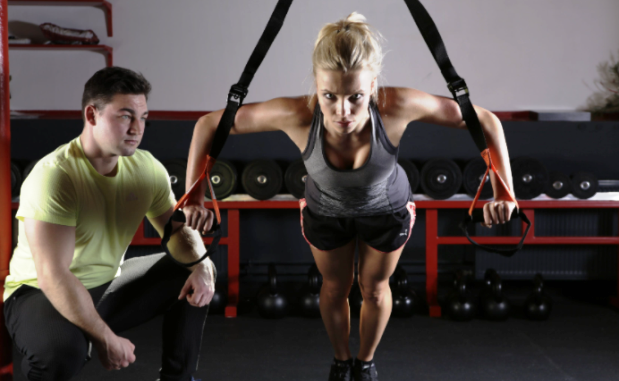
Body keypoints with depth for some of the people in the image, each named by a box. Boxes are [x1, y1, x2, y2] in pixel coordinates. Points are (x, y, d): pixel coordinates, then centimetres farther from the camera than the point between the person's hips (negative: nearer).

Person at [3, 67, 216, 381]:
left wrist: (200, 265, -18)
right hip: (40, 294, -7)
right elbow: (54, 277, -31)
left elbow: (176, 228, 4)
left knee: (197, 275, 1)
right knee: (63, 347, -38)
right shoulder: (54, 176, -28)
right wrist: (105, 338, -28)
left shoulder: (147, 168, -7)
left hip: (107, 285, 7)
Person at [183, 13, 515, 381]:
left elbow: (484, 120, -31)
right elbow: (209, 125, -29)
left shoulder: (397, 107, -43)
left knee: (375, 288, 23)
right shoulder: (298, 115, -42)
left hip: (387, 210, 0)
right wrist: (195, 196, -28)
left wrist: (504, 193, -35)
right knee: (335, 288, 24)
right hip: (325, 211, 0)